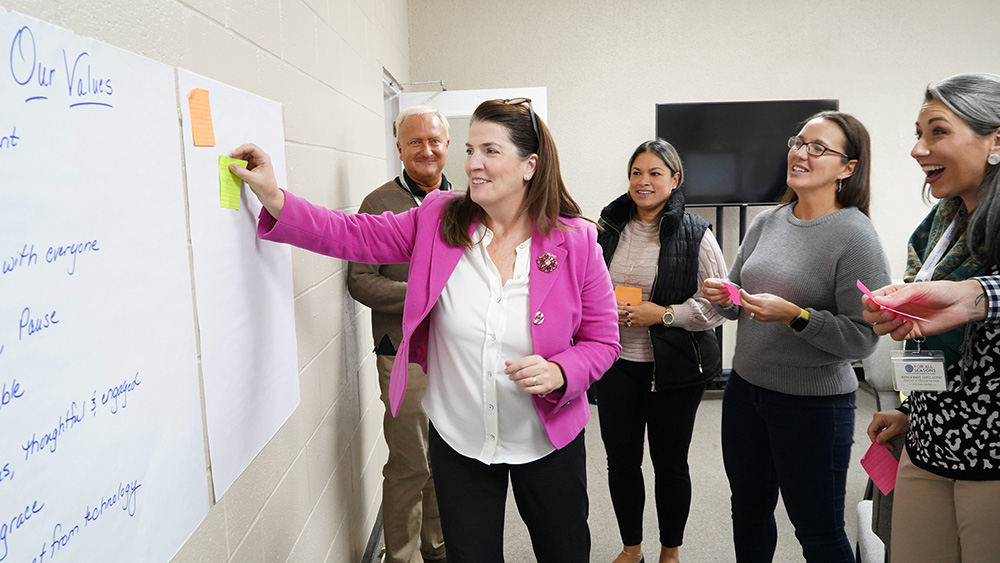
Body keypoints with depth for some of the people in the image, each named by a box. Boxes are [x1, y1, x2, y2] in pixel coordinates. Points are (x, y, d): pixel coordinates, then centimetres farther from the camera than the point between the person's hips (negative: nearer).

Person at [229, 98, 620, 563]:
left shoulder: (576, 242, -12)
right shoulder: (439, 220, -7)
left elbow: (602, 340, -5)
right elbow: (354, 235, -6)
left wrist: (559, 372, -23)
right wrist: (273, 197, -16)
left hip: (546, 442, 0)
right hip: (458, 441, 1)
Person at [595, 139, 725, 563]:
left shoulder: (695, 234, -7)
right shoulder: (609, 229, 4)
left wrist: (664, 314, -18)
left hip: (674, 369, -3)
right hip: (615, 364, 3)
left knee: (670, 463, 11)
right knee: (620, 460, 11)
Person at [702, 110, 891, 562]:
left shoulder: (855, 235, -15)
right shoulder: (765, 223, 4)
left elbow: (862, 338, -19)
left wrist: (793, 314, -28)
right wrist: (722, 297, -8)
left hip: (815, 402, -6)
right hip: (746, 387, 6)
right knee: (749, 512, 23)